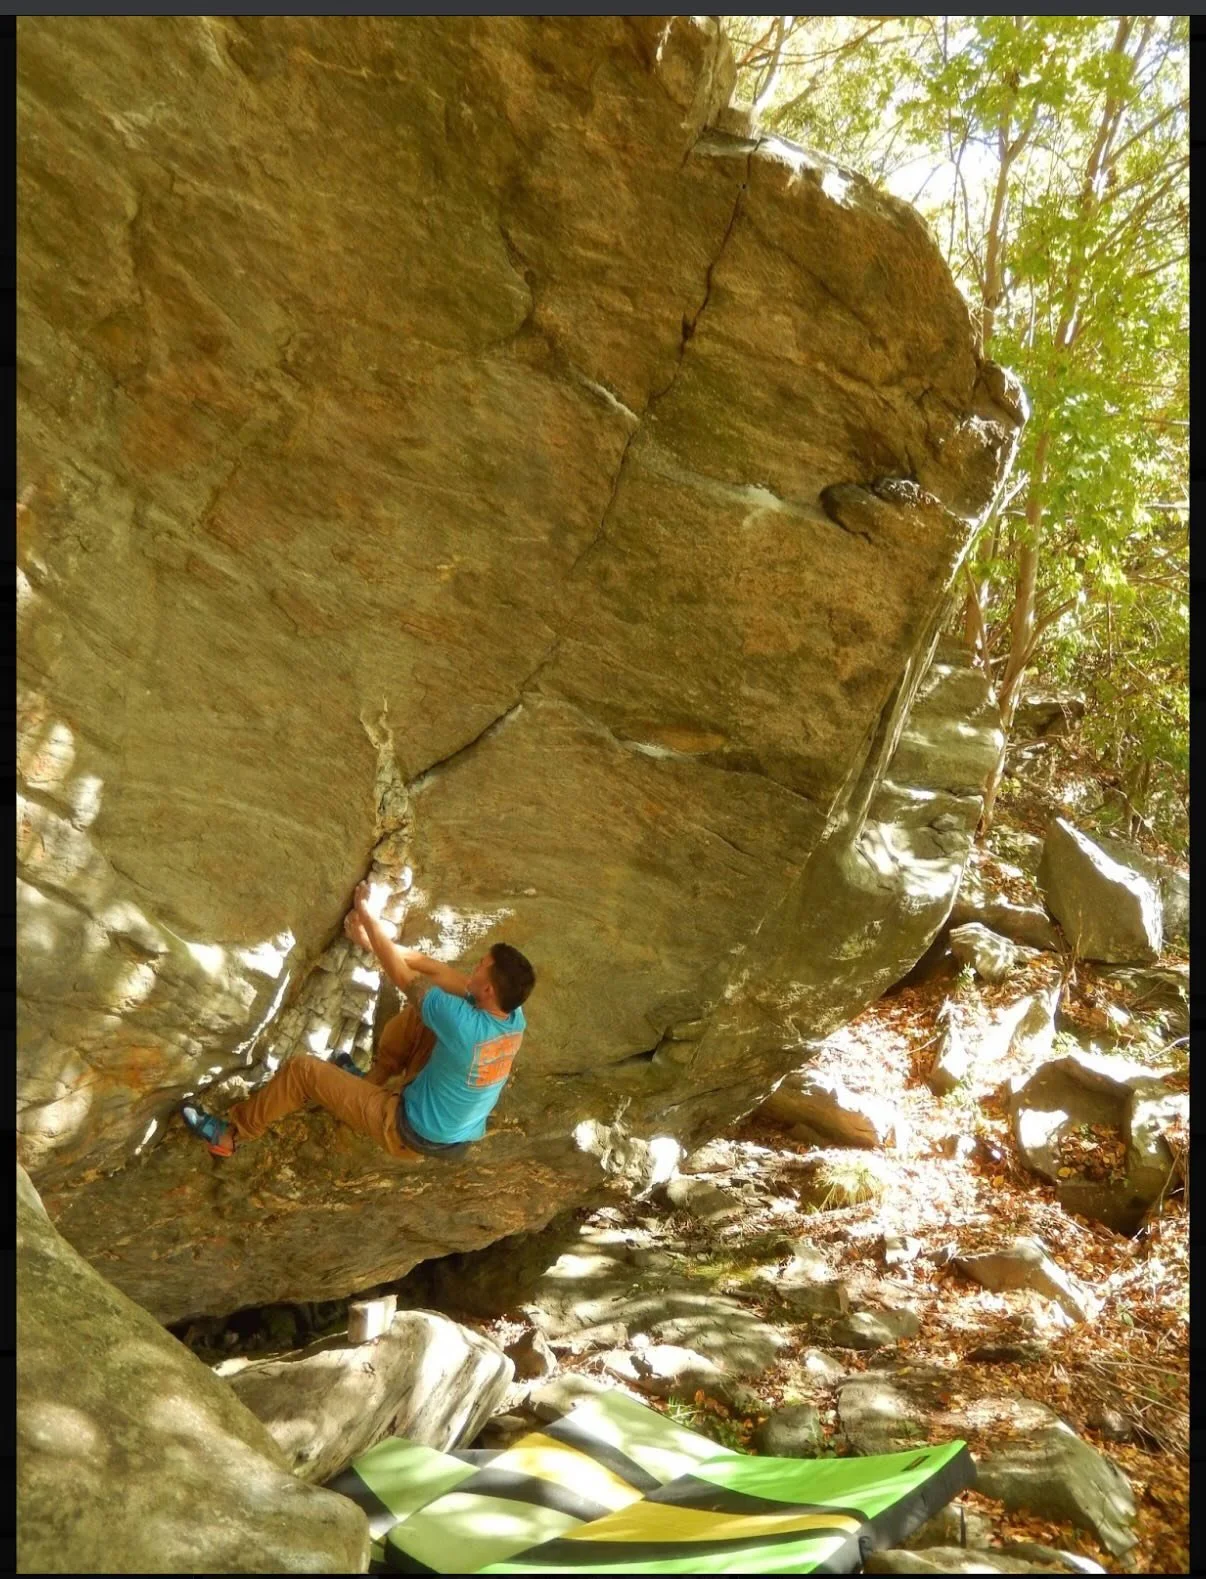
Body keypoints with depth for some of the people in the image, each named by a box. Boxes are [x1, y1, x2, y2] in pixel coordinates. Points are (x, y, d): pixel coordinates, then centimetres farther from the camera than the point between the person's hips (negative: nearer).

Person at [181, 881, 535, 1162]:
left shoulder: (466, 1026, -37)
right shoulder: (514, 1016, -15)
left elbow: (404, 979, -23)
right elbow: (442, 973, -6)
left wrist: (367, 916, -11)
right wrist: (376, 942, -5)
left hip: (411, 1134, -7)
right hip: (458, 1131, 7)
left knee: (301, 1068, -1)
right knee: (419, 1011, 10)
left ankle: (231, 1134, 21)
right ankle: (371, 1081, 28)